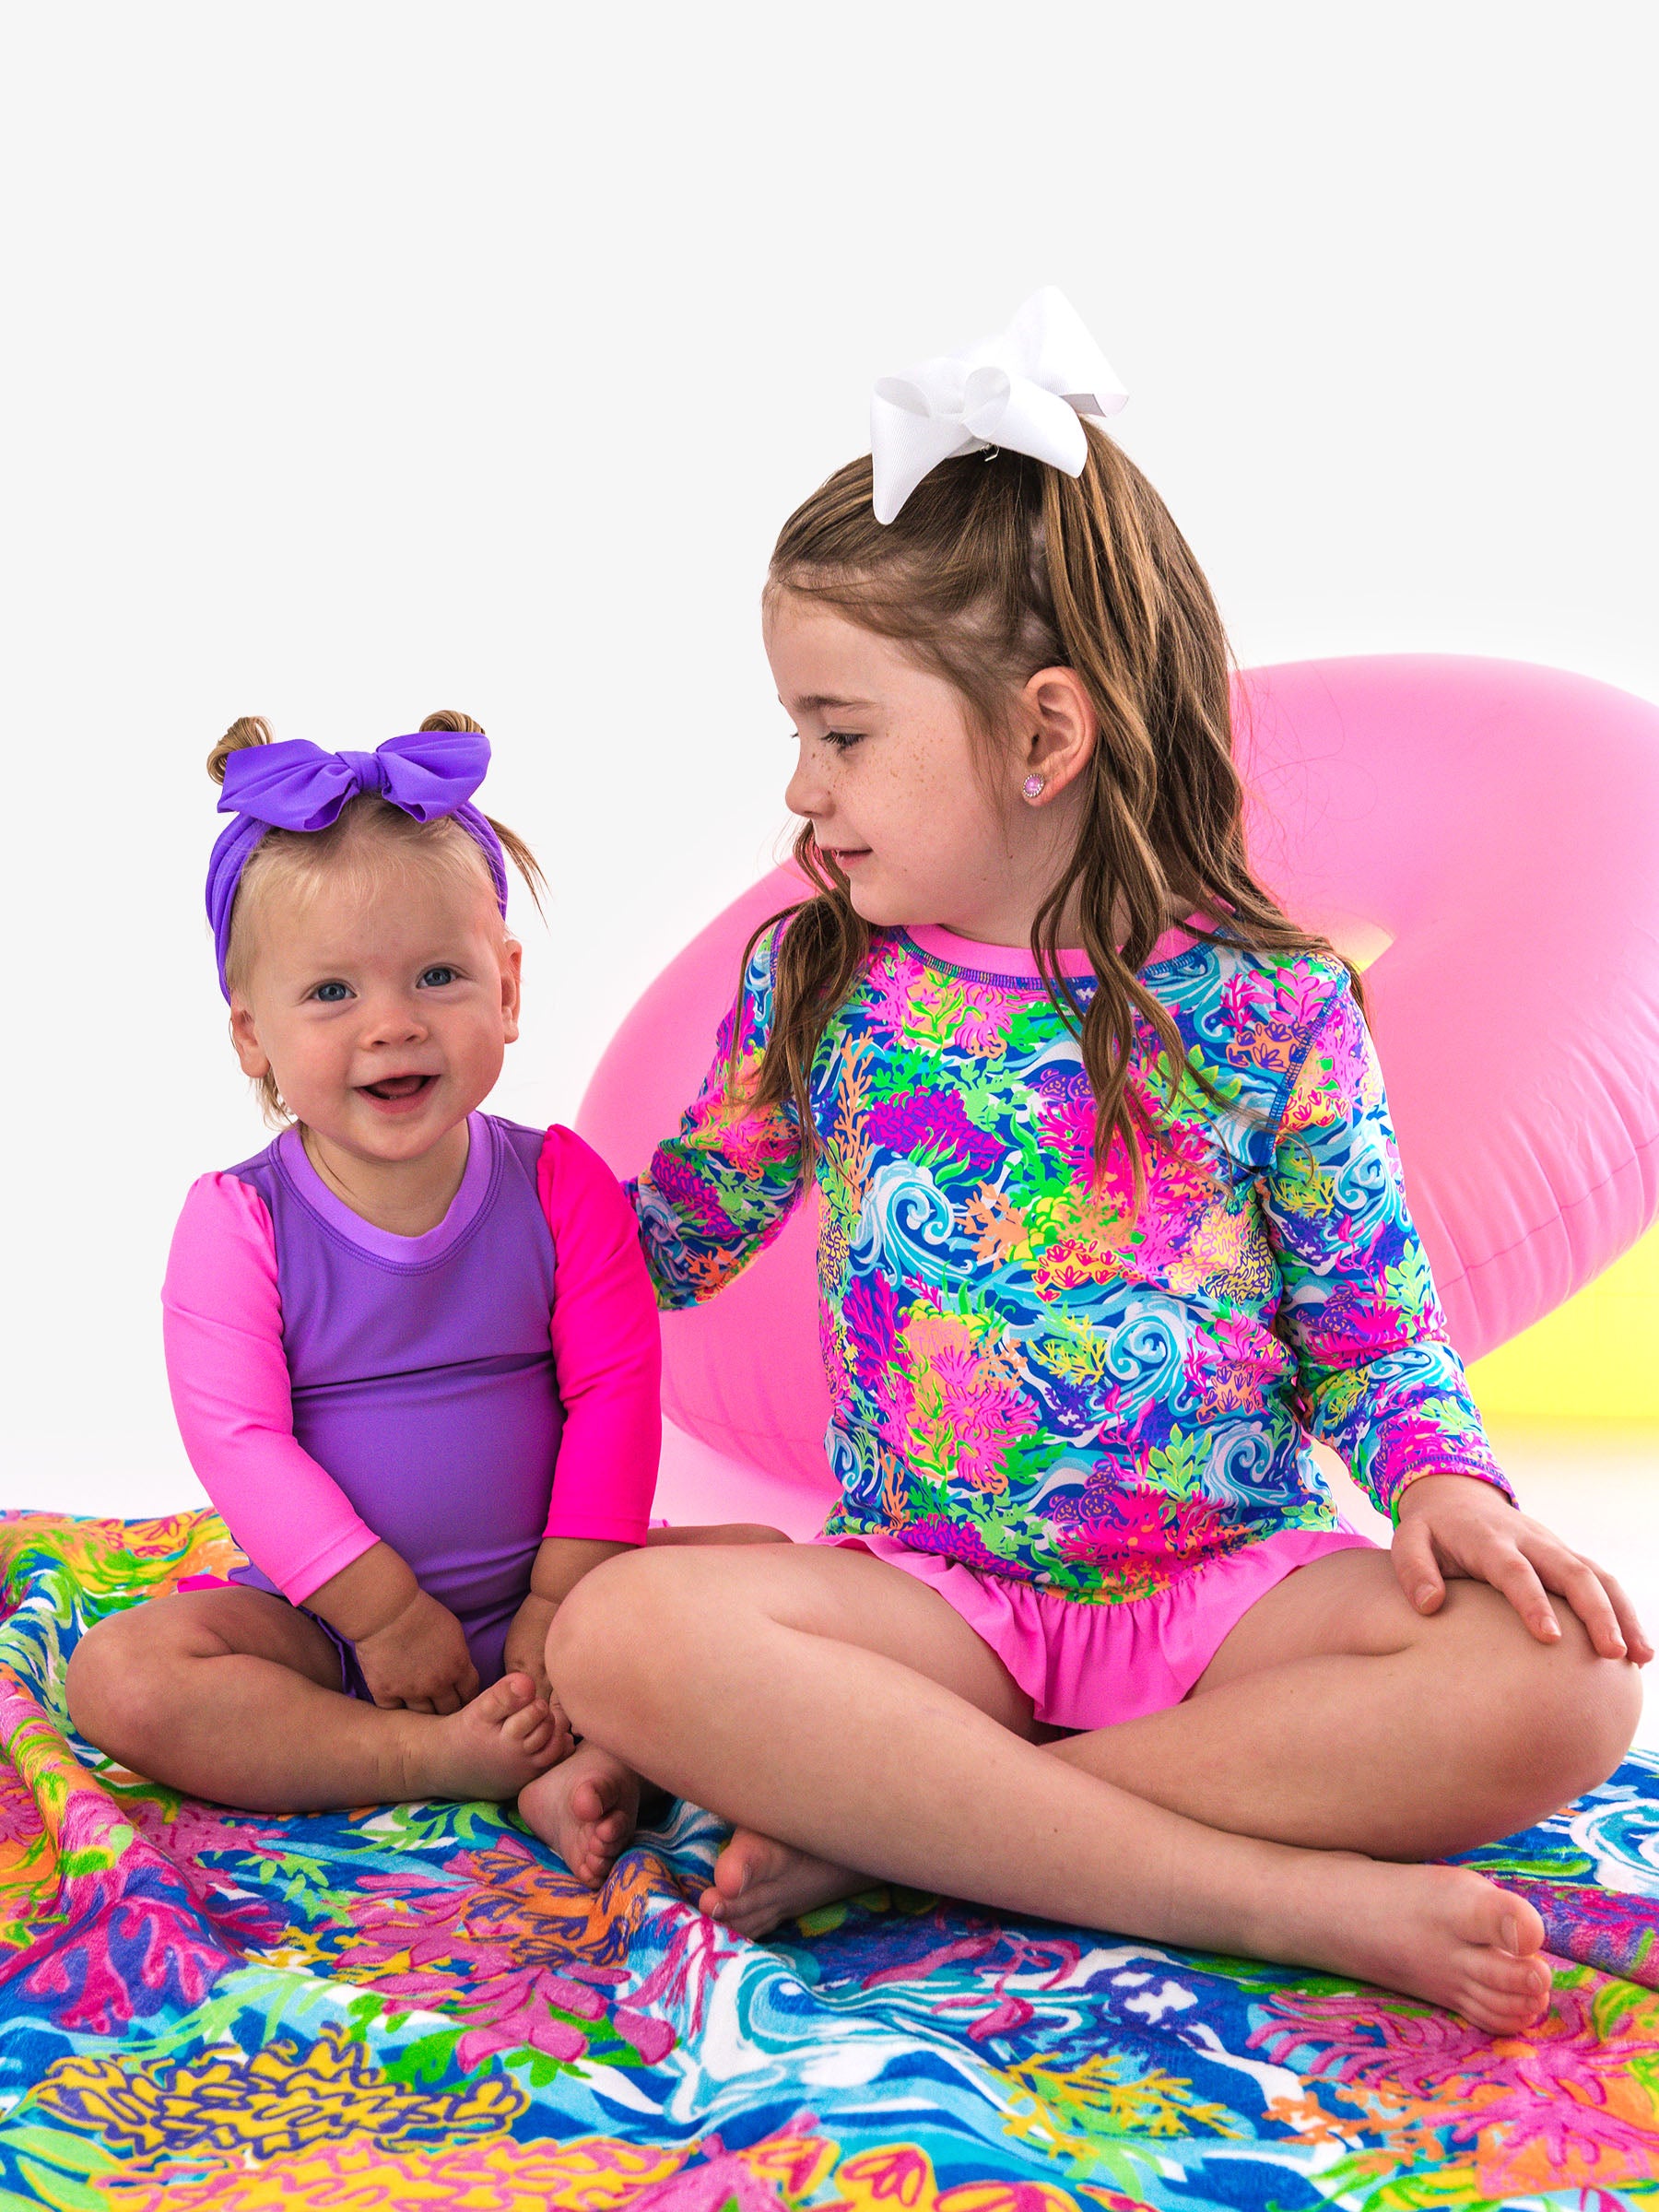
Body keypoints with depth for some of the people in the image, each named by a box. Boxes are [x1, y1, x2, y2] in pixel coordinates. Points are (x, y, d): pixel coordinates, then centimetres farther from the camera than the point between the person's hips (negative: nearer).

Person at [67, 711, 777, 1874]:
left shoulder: (561, 1184, -4)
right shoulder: (236, 1222, -8)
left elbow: (614, 1395, -7)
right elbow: (239, 1441, -14)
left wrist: (561, 1599, -16)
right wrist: (380, 1607, -21)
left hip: (532, 1593, 1)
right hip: (322, 1616, 0)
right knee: (119, 1677, -25)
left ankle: (594, 1763, -33)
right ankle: (460, 1757, -27)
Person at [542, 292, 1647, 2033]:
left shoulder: (1264, 1004, -3)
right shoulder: (812, 984, 5)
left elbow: (1372, 1324, 3)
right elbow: (660, 1241, 18)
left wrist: (1441, 1478, -16)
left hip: (1246, 1579, -1)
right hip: (930, 1591, 1)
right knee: (620, 1632, -30)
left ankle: (904, 1818, -23)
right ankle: (1292, 1892, -30)